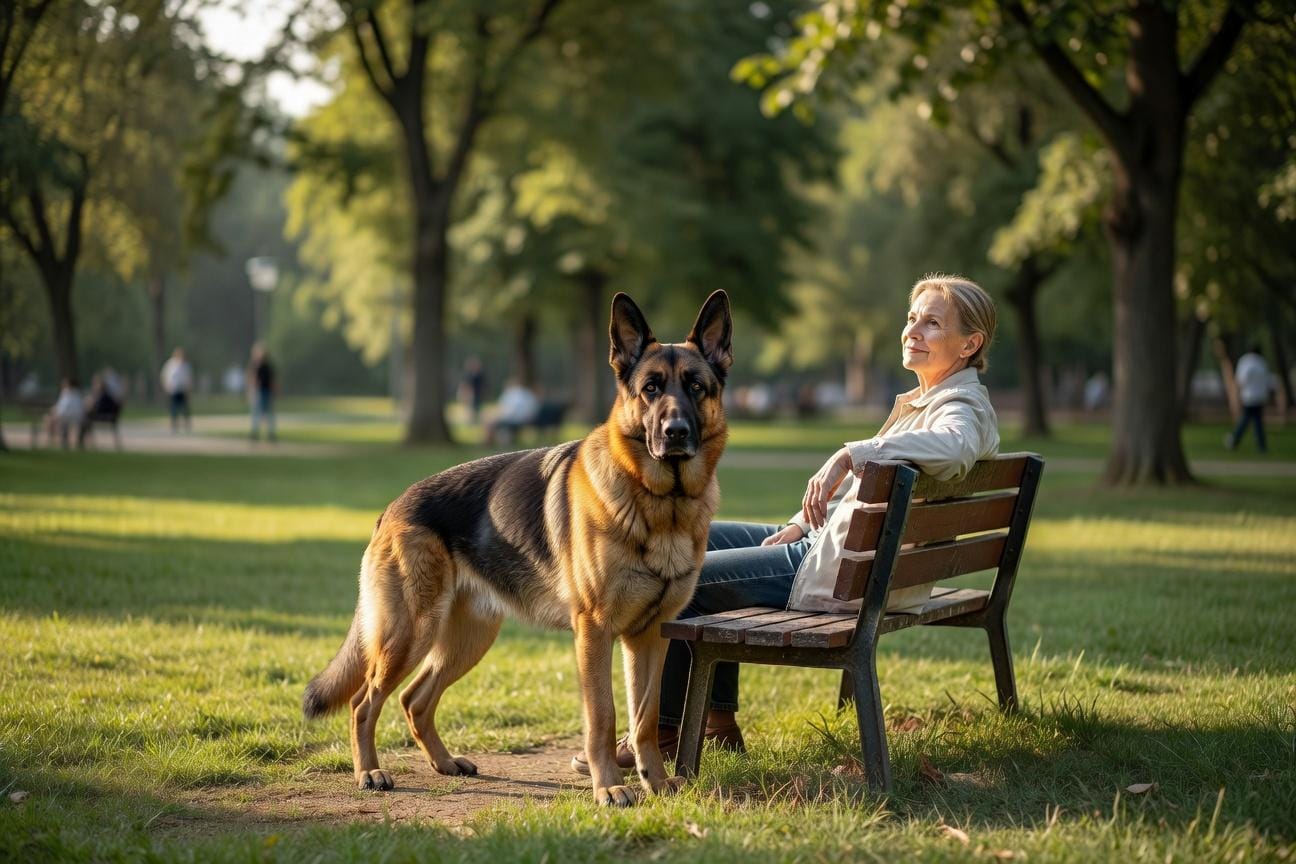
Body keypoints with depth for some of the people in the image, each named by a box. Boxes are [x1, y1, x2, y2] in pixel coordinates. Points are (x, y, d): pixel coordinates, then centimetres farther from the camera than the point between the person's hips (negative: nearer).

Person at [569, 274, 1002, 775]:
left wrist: (849, 454, -48)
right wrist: (801, 523, 10)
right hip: (825, 542, 11)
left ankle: (664, 732, 12)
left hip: (848, 574, -11)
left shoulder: (962, 409, -17)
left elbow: (953, 445, -43)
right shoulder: (921, 400, 14)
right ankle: (719, 722, 21)